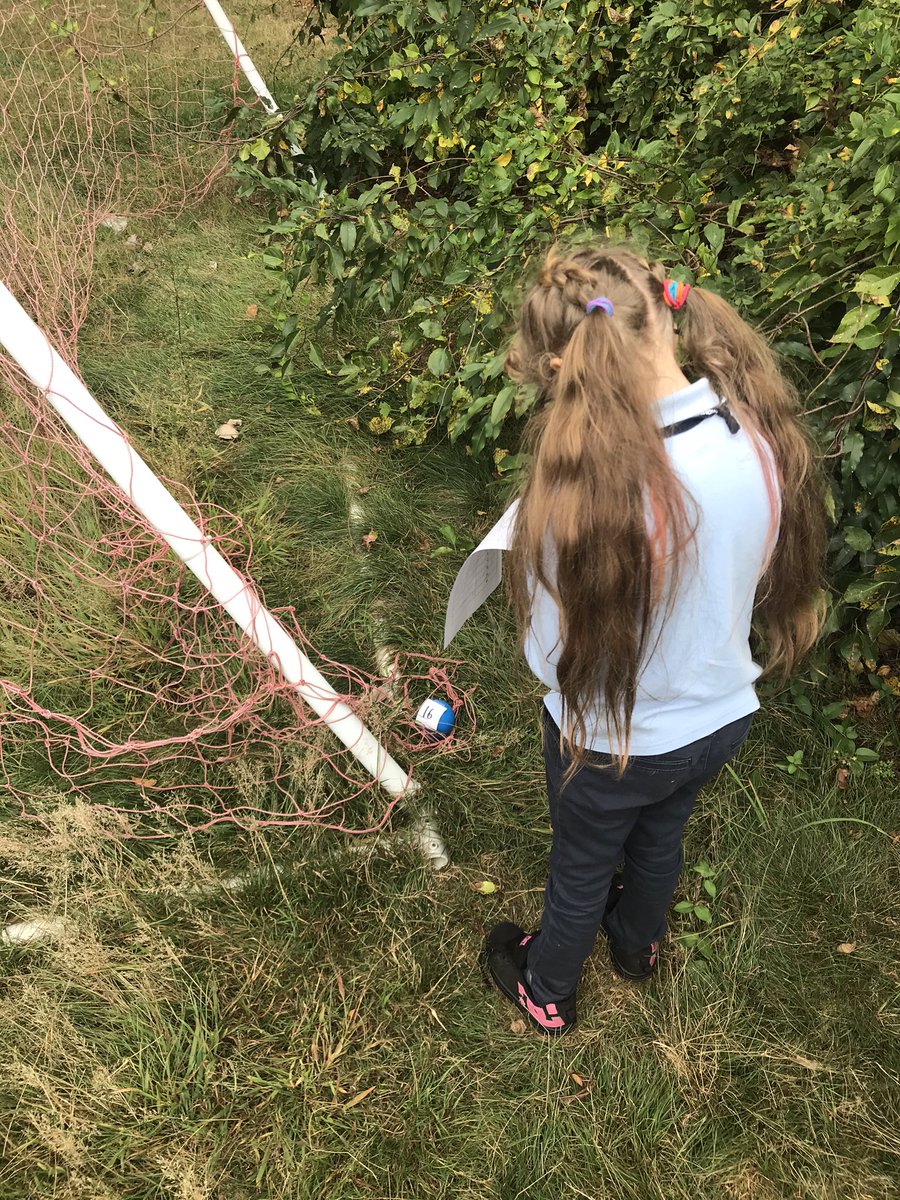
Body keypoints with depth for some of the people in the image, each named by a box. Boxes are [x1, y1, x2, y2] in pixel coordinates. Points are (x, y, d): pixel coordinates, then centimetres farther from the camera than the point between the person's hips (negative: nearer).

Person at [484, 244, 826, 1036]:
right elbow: (759, 578, -2)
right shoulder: (766, 439, -19)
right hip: (722, 717, 5)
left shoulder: (586, 485, -37)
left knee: (581, 867, 24)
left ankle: (545, 991, 54)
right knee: (661, 836, 33)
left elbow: (553, 649, -23)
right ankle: (638, 943, 64)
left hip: (611, 739, -5)